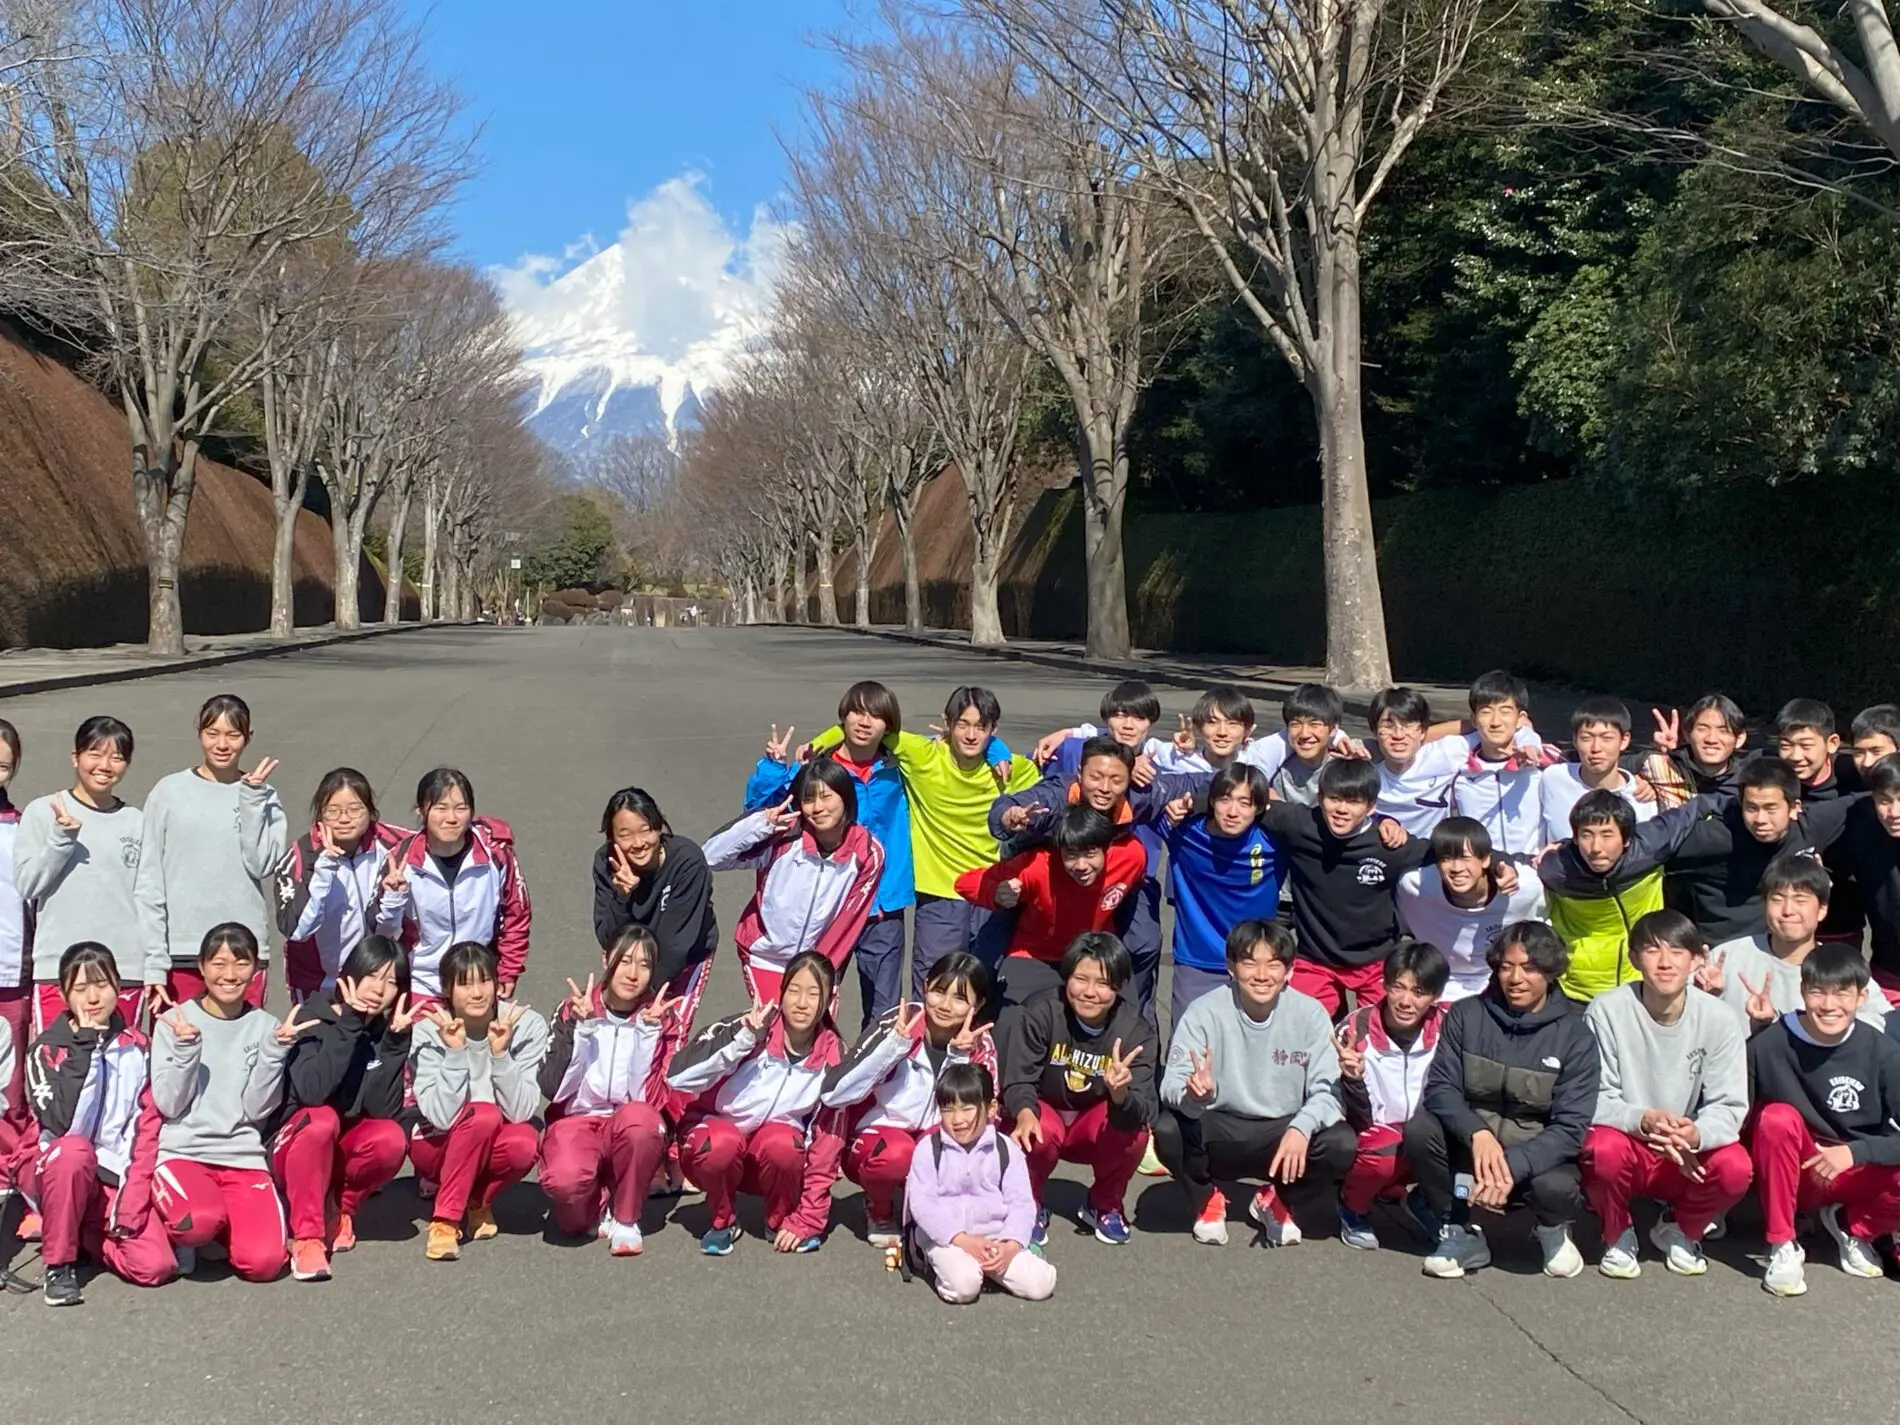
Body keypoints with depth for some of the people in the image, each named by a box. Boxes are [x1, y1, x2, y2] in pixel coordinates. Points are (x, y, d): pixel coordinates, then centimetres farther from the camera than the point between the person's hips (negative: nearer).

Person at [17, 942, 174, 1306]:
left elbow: (148, 1126, -1)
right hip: (53, 1168, -2)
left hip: (117, 1174, 2)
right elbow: (60, 1122, -22)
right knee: (74, 1150, -39)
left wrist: (133, 1193, -13)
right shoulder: (47, 1048, -5)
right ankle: (58, 1263, -18)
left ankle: (86, 1232, 11)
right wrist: (85, 1048, -22)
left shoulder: (137, 1048, 4)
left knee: (155, 1266, -20)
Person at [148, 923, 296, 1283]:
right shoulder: (175, 1020, 1)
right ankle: (181, 1232, 2)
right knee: (199, 1221, -35)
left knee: (263, 1261, -20)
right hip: (182, 1151, -2)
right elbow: (169, 1105, -5)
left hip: (244, 1157, 2)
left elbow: (257, 1108, -4)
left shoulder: (265, 1027, 5)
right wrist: (186, 1048, -18)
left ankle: (218, 1223, 12)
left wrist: (275, 1049, -15)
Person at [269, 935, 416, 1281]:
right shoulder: (313, 1018, -14)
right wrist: (349, 1024, -32)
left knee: (392, 1138, -27)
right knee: (321, 1120, -35)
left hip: (343, 1152, 4)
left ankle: (339, 1209, -1)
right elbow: (311, 1092, -32)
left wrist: (395, 1042, -22)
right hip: (292, 1146, -4)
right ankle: (306, 1236, -26)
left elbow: (383, 1111, -16)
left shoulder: (386, 1033, -3)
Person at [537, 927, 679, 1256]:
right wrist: (583, 1026, -18)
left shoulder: (659, 1017, -1)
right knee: (564, 1178, -36)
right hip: (576, 1121, 0)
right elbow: (553, 1090, -11)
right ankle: (594, 1208, 4)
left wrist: (648, 1030, -19)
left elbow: (649, 1097, -12)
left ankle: (625, 1219, -11)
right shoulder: (575, 1010, -1)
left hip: (631, 1129, 1)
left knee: (638, 1117, -37)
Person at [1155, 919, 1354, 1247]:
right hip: (1218, 1132, -1)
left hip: (1285, 1134, 1)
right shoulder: (1204, 1012, -13)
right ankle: (1206, 1199, 5)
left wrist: (1302, 1127, -35)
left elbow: (1328, 1089, -14)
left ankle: (1275, 1200, 7)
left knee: (1341, 1145, -27)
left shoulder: (1310, 1014, -10)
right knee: (1167, 1130, -30)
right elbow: (1172, 1086, -19)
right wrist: (1194, 1094, -44)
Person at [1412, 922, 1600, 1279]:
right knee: (1419, 1130, -27)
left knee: (1556, 1187, -35)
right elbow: (1440, 1088, -8)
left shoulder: (1574, 1035, -7)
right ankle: (1461, 1233, -5)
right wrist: (1478, 1133, -30)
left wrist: (1513, 1165, -29)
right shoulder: (1466, 1015, -3)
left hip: (1536, 1156, -2)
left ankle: (1553, 1229, 4)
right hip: (1470, 1147, 2)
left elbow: (1571, 1127, -13)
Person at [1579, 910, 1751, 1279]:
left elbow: (1729, 1107, -11)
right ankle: (1617, 1235, 0)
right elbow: (1594, 1099, -13)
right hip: (1625, 1142, -2)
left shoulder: (1718, 1019, -10)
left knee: (1735, 1167, -29)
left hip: (1689, 1158, 2)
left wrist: (1695, 1134, -34)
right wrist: (1642, 1121, -34)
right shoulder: (1606, 1011, -15)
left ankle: (1680, 1230, 7)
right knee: (1604, 1150, -36)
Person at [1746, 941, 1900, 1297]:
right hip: (1793, 1176, -1)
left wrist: (1854, 1152, -27)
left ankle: (1852, 1226, 5)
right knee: (1778, 1118, -32)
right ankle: (1782, 1246, -16)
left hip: (1858, 1175, 1)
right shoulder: (1769, 1046, -18)